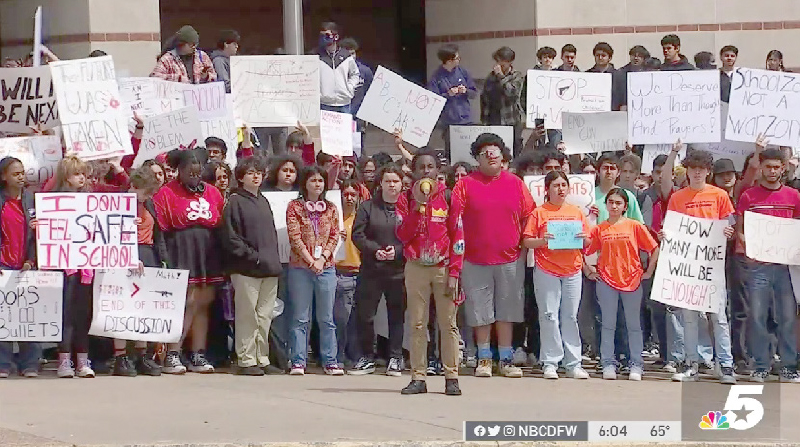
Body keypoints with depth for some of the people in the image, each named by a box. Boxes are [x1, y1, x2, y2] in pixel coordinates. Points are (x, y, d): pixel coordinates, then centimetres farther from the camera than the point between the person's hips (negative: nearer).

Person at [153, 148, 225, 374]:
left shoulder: (212, 193, 13)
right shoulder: (167, 193, -1)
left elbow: (223, 224, 14)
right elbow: (160, 227, -7)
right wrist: (165, 258, -14)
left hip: (209, 252, 5)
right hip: (182, 253, -5)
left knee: (203, 304, 6)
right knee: (188, 302, -13)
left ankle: (198, 356, 11)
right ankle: (172, 355, -10)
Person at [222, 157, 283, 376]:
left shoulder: (264, 202, 20)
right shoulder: (235, 202, -3)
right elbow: (230, 237, -9)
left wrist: (273, 258, 11)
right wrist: (252, 256, -14)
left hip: (269, 268, 7)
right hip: (246, 269, -7)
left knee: (265, 316, 7)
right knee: (247, 315, -5)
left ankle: (261, 358, 13)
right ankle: (246, 360, -2)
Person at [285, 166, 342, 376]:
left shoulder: (330, 208, 12)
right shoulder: (295, 207, 2)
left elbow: (334, 236, 6)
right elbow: (295, 237, -5)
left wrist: (322, 258, -9)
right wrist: (311, 261, -13)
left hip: (325, 267, 3)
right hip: (300, 267, -3)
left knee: (326, 318, 4)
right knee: (300, 318, -1)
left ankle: (329, 360, 8)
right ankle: (298, 361, 2)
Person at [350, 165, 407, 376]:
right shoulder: (368, 207, 7)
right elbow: (357, 235, 2)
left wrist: (397, 251, -14)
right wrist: (375, 250, -13)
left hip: (399, 270, -1)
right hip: (371, 269, 1)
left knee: (397, 315, 3)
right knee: (365, 314, 2)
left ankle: (395, 359, 10)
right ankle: (367, 358, 12)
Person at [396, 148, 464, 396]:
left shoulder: (448, 197, 3)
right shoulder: (406, 199, 6)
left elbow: (458, 236, 1)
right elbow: (403, 235, -4)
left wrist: (454, 272, -5)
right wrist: (418, 204, -11)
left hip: (443, 267, -1)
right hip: (416, 268, 1)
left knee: (448, 323, -3)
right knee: (417, 324, 1)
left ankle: (451, 377, 0)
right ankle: (418, 378, 4)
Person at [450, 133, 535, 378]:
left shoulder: (515, 183, 6)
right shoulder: (465, 185, 1)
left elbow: (528, 218, 10)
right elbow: (455, 220, -1)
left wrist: (522, 247, 5)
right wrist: (460, 250, -6)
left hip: (510, 259, 1)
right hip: (475, 259, -1)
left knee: (507, 311, 6)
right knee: (480, 311, 3)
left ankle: (506, 360, 11)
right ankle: (484, 359, 11)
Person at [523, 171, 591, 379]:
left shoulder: (577, 212, 12)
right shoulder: (539, 213, 3)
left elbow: (587, 243, 15)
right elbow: (527, 241, 0)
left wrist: (583, 238, -7)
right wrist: (542, 241, -18)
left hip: (572, 270, 3)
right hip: (546, 270, -3)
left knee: (571, 317, 4)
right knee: (549, 317, -4)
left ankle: (573, 364, 7)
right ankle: (550, 363, 1)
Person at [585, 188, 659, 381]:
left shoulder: (635, 226, 1)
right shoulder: (599, 229, 4)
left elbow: (654, 249, 4)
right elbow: (585, 251, 11)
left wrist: (649, 271, 1)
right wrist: (589, 272, 4)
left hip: (632, 280, -1)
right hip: (606, 280, 1)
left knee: (634, 324, 5)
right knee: (608, 325, 4)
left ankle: (636, 365, 10)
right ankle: (608, 364, 9)